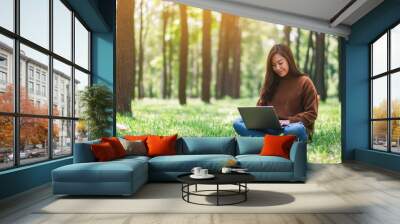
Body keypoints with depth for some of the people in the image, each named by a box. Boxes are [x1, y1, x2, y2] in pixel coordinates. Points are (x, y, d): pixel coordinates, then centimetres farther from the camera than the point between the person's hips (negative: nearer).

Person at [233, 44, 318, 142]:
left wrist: (289, 121, -13)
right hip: (271, 128, 5)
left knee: (298, 129, -42)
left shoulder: (304, 82, 5)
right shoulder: (271, 82, 18)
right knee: (238, 123, -22)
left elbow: (311, 113, 1)